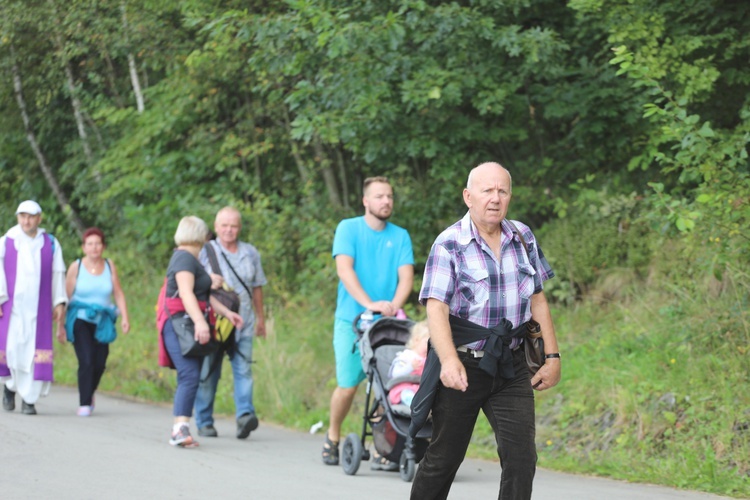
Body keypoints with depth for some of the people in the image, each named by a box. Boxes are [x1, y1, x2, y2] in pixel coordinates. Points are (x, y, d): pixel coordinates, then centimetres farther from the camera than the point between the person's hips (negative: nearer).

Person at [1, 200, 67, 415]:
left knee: (35, 353, -7)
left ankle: (29, 400, -1)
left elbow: (58, 275, 7)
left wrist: (60, 304, -1)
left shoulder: (50, 244, 6)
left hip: (39, 307, 1)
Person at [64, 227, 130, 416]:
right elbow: (66, 296, 0)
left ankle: (89, 394, 31)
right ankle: (84, 404, -11)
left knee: (99, 364, 2)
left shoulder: (109, 266, 4)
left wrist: (124, 317, -5)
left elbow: (118, 293, 5)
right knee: (86, 361, -17)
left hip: (102, 322, 3)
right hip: (80, 321, -3)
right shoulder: (76, 267, -4)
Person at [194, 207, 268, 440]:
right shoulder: (205, 251, 4)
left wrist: (261, 318, 23)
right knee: (208, 372, 1)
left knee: (243, 369, -13)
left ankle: (245, 414, -22)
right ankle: (204, 422, 10)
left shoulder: (250, 253, 15)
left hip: (243, 324, 2)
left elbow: (257, 287, 22)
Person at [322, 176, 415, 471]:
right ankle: (333, 438, 20)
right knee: (347, 385, -5)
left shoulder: (400, 236, 10)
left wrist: (394, 306, -21)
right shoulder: (348, 229, 2)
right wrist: (369, 303, -25)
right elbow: (344, 269, -12)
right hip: (351, 320, -2)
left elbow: (406, 276, -1)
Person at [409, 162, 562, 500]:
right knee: (443, 459, 7)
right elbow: (436, 309, -19)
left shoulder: (523, 238, 7)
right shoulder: (449, 244, -9)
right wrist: (449, 361, -35)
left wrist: (552, 356, 8)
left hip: (511, 368, 4)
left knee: (521, 457, -9)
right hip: (462, 367, -4)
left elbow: (537, 300, 14)